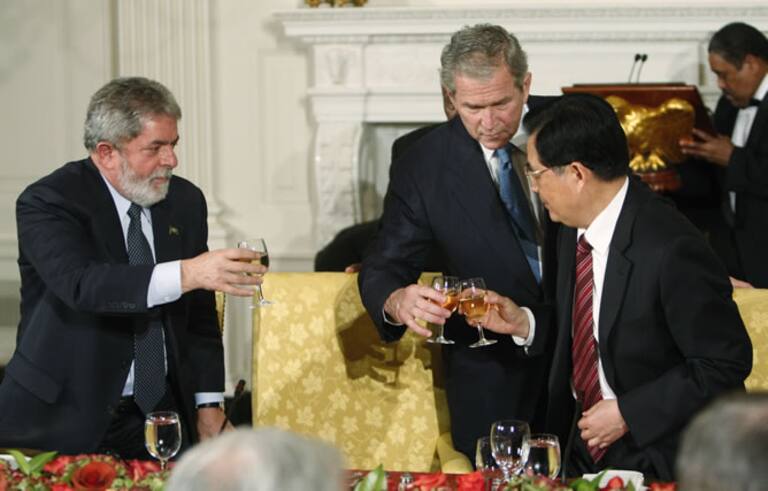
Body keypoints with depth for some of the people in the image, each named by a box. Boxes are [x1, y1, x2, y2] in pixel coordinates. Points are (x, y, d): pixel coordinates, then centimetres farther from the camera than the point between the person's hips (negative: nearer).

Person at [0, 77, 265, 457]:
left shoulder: (185, 201, 7)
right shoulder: (46, 202, -12)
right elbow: (81, 283, -31)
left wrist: (208, 405, 4)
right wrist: (186, 274, -41)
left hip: (161, 413, 4)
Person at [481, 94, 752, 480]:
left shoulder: (672, 250, -25)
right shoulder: (574, 230, 0)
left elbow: (726, 364, -21)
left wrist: (628, 413, -20)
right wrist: (524, 325, -2)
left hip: (661, 459, -7)